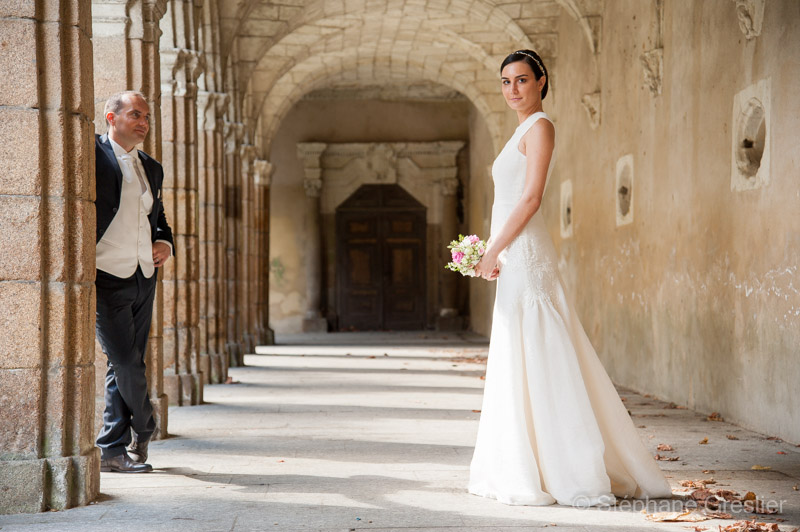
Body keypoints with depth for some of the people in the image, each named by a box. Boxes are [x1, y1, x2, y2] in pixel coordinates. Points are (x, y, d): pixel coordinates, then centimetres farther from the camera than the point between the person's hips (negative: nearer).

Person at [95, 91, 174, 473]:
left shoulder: (151, 168, 17)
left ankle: (112, 449, 16)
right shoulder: (91, 153, -5)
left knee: (127, 364, 9)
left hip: (144, 279, 7)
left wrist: (166, 244, 8)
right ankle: (143, 429, 16)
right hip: (106, 280, -7)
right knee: (126, 362, -8)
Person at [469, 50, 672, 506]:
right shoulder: (525, 130, 20)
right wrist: (496, 251, 16)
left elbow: (531, 198, -17)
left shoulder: (540, 126, -8)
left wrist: (493, 251, -15)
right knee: (518, 362, 11)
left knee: (535, 359, -9)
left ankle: (569, 476, -6)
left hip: (525, 253, -10)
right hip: (515, 256, 10)